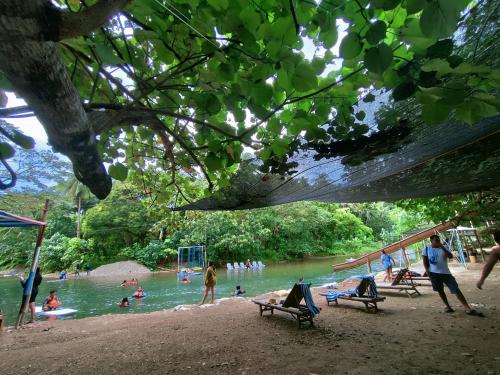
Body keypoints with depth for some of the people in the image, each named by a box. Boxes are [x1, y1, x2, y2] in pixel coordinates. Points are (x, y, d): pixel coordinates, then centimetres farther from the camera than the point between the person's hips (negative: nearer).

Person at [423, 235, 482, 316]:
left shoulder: (443, 248, 2)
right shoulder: (426, 249, -2)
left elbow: (451, 256, -14)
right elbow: (425, 262, 0)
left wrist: (442, 247, -20)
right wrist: (428, 272, -7)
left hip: (446, 272, 1)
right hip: (434, 273, -1)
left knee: (456, 290, -3)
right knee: (440, 291, 10)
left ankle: (468, 309, 1)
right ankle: (448, 306, 26)